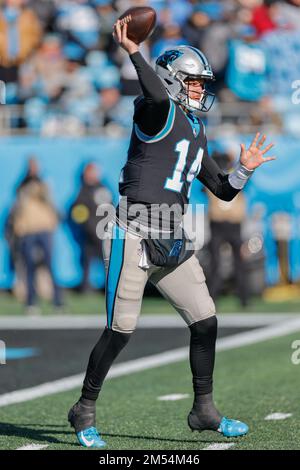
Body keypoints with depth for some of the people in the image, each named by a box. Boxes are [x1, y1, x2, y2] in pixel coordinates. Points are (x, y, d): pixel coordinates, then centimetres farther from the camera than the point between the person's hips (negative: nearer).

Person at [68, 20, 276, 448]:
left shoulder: (197, 135, 18)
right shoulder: (158, 113, -6)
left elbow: (223, 190, 21)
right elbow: (157, 95, -32)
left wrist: (245, 170, 5)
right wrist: (133, 52, -26)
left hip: (171, 243, 8)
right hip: (133, 236, -8)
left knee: (205, 321, 4)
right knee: (120, 331, -6)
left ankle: (204, 410, 15)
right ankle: (85, 411, 10)